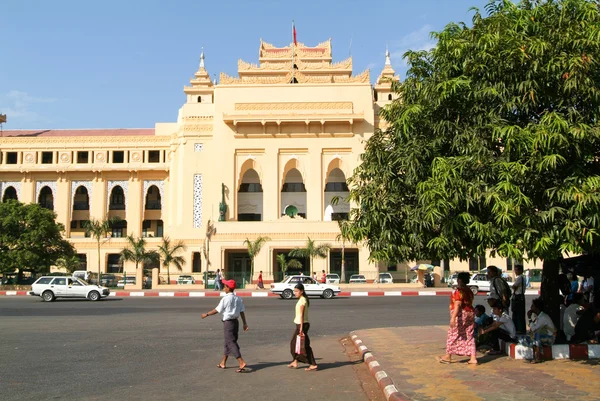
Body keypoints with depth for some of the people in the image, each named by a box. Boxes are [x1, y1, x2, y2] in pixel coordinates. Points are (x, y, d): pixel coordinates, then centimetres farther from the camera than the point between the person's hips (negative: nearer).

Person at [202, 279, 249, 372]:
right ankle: (223, 363, 28)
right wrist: (245, 323, 7)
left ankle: (242, 362, -18)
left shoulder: (225, 299, -14)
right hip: (235, 321, 8)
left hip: (228, 322, -8)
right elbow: (242, 311, 5)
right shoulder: (238, 299, 6)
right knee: (228, 342, 18)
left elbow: (217, 310, -10)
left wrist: (206, 314, 3)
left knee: (231, 343, -7)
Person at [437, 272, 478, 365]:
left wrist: (453, 318, -27)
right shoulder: (469, 291, 10)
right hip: (470, 313, 8)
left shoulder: (459, 291, -16)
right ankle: (473, 358, 5)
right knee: (470, 336, 8)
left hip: (460, 315, -8)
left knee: (453, 335, 4)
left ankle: (448, 356, 13)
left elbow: (457, 305, -23)